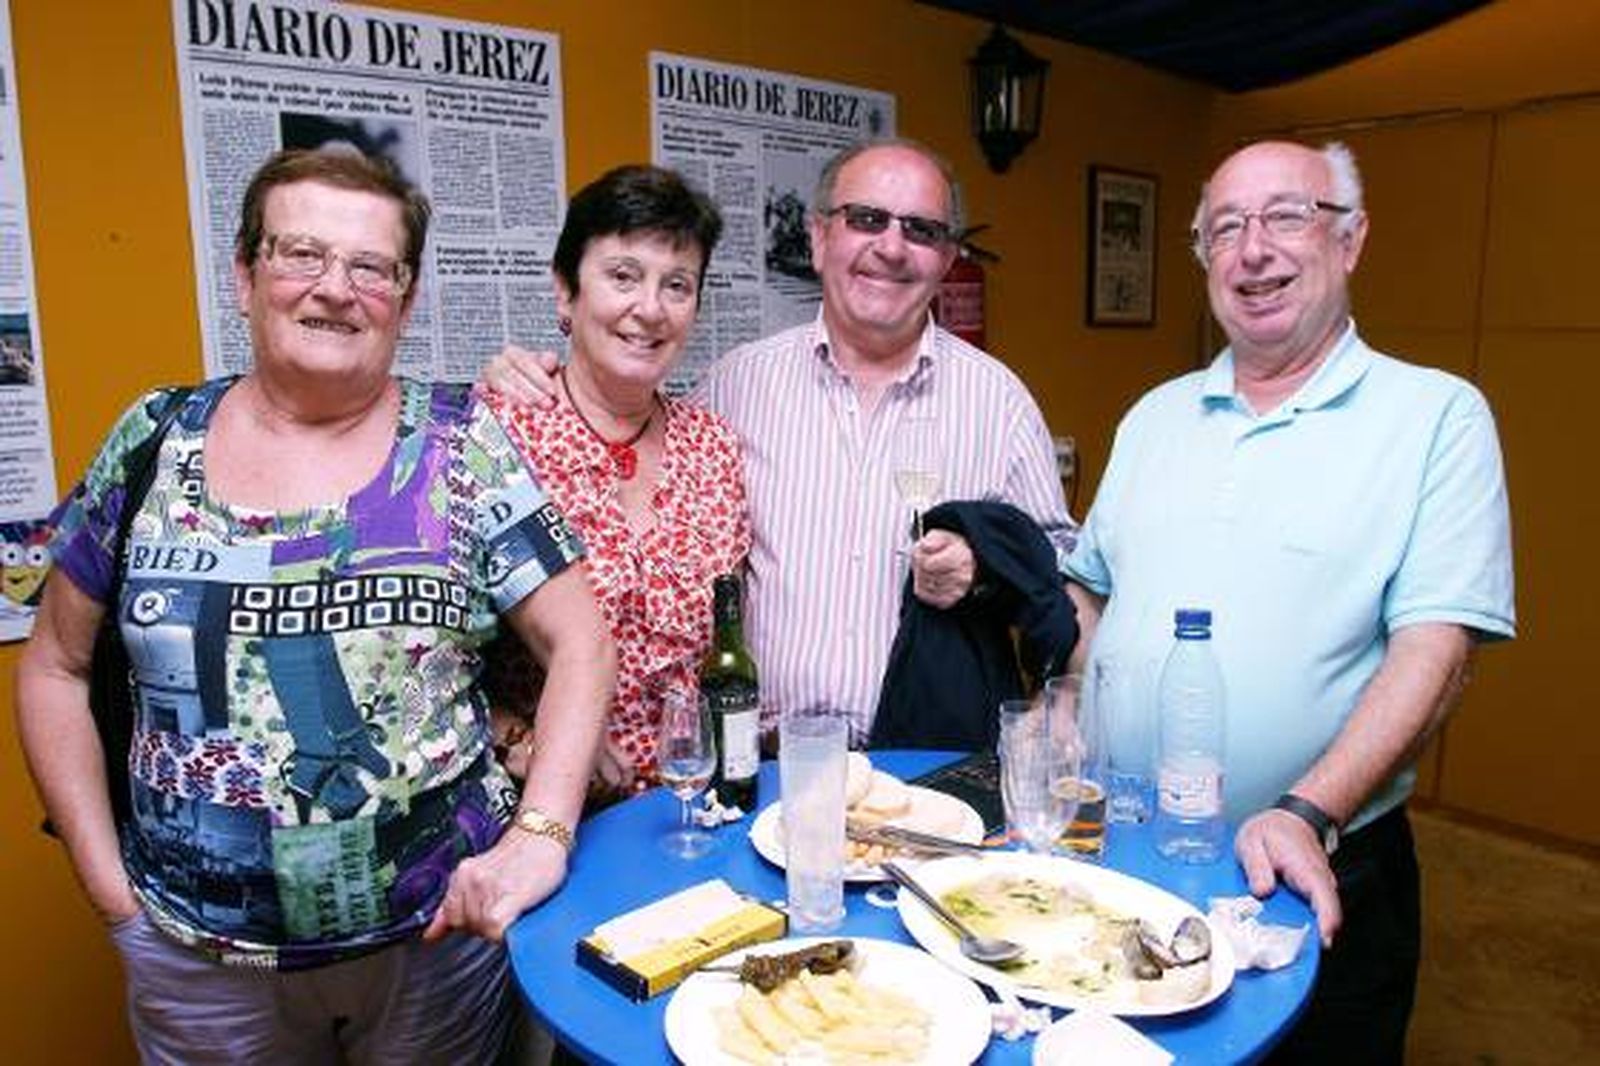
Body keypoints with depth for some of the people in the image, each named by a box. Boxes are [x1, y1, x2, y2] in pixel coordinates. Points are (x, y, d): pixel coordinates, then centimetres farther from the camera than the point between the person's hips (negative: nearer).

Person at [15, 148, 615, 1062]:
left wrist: (540, 833, -19)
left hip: (444, 928, -1)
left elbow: (580, 643, -8)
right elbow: (55, 668, 8)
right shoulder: (155, 444, -1)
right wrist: (107, 878, 1)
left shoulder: (462, 446, -6)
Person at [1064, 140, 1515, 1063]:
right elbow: (1088, 588, 13)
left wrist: (1310, 815, -24)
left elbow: (1435, 649, -14)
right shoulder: (1157, 415, 9)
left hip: (1315, 883, -4)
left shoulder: (1437, 414, -6)